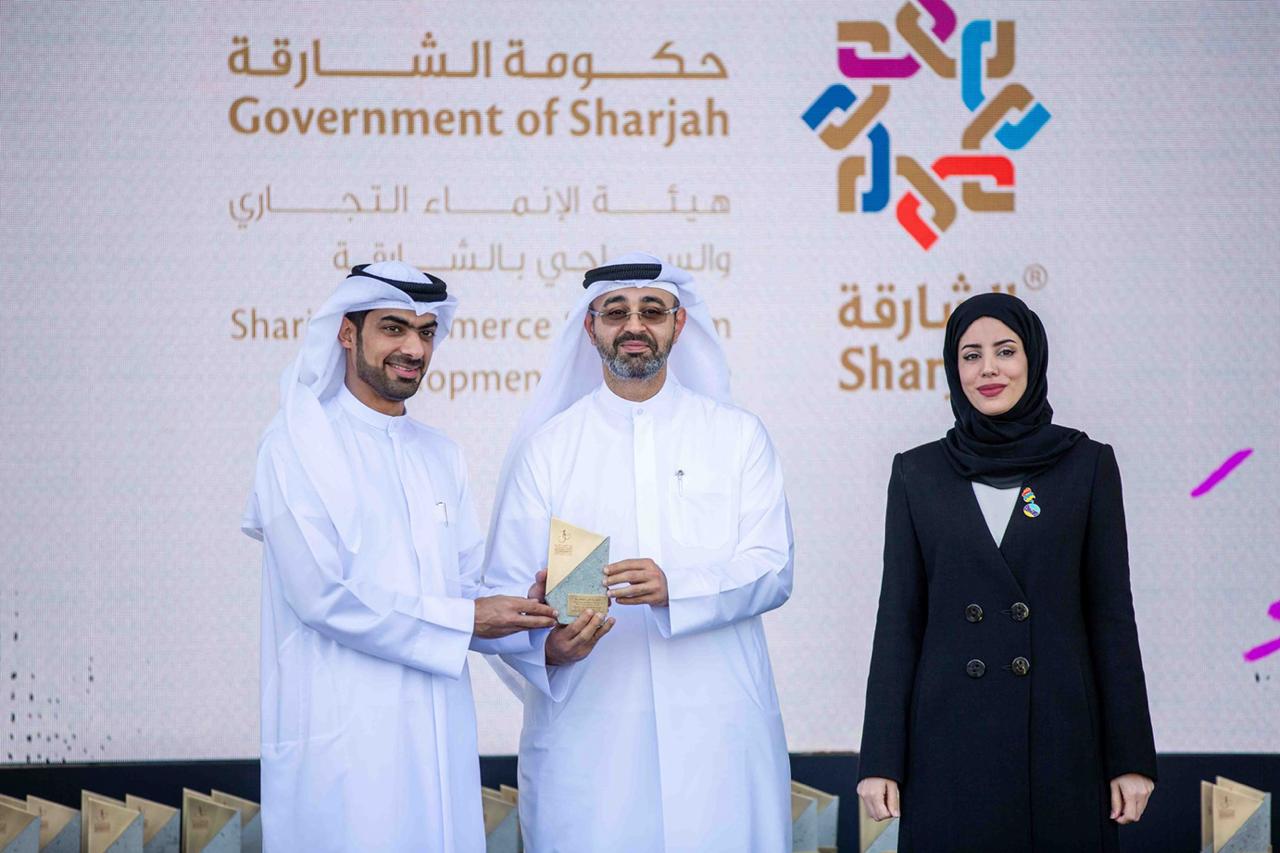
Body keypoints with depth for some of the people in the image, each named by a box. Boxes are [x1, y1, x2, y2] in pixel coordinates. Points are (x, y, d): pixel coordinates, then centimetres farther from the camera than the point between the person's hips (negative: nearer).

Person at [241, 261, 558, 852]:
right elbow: (324, 596, -14)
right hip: (342, 734, -6)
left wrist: (533, 622, -8)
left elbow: (467, 589, 13)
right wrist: (464, 620, -12)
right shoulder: (298, 445, -5)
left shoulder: (440, 455, 16)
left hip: (438, 733, 6)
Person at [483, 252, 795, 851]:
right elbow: (506, 584, 3)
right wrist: (545, 644, -20)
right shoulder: (547, 446, 9)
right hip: (586, 726, 0)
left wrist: (676, 587, -19)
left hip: (715, 725, 0)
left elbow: (771, 570, -1)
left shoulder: (738, 435, 9)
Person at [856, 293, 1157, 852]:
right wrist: (880, 759, -1)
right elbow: (899, 617, 4)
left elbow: (1110, 613, 2)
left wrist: (1130, 758, -1)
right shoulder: (918, 473, 5)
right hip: (949, 738, 1)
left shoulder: (1087, 465, 3)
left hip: (1058, 736, 0)